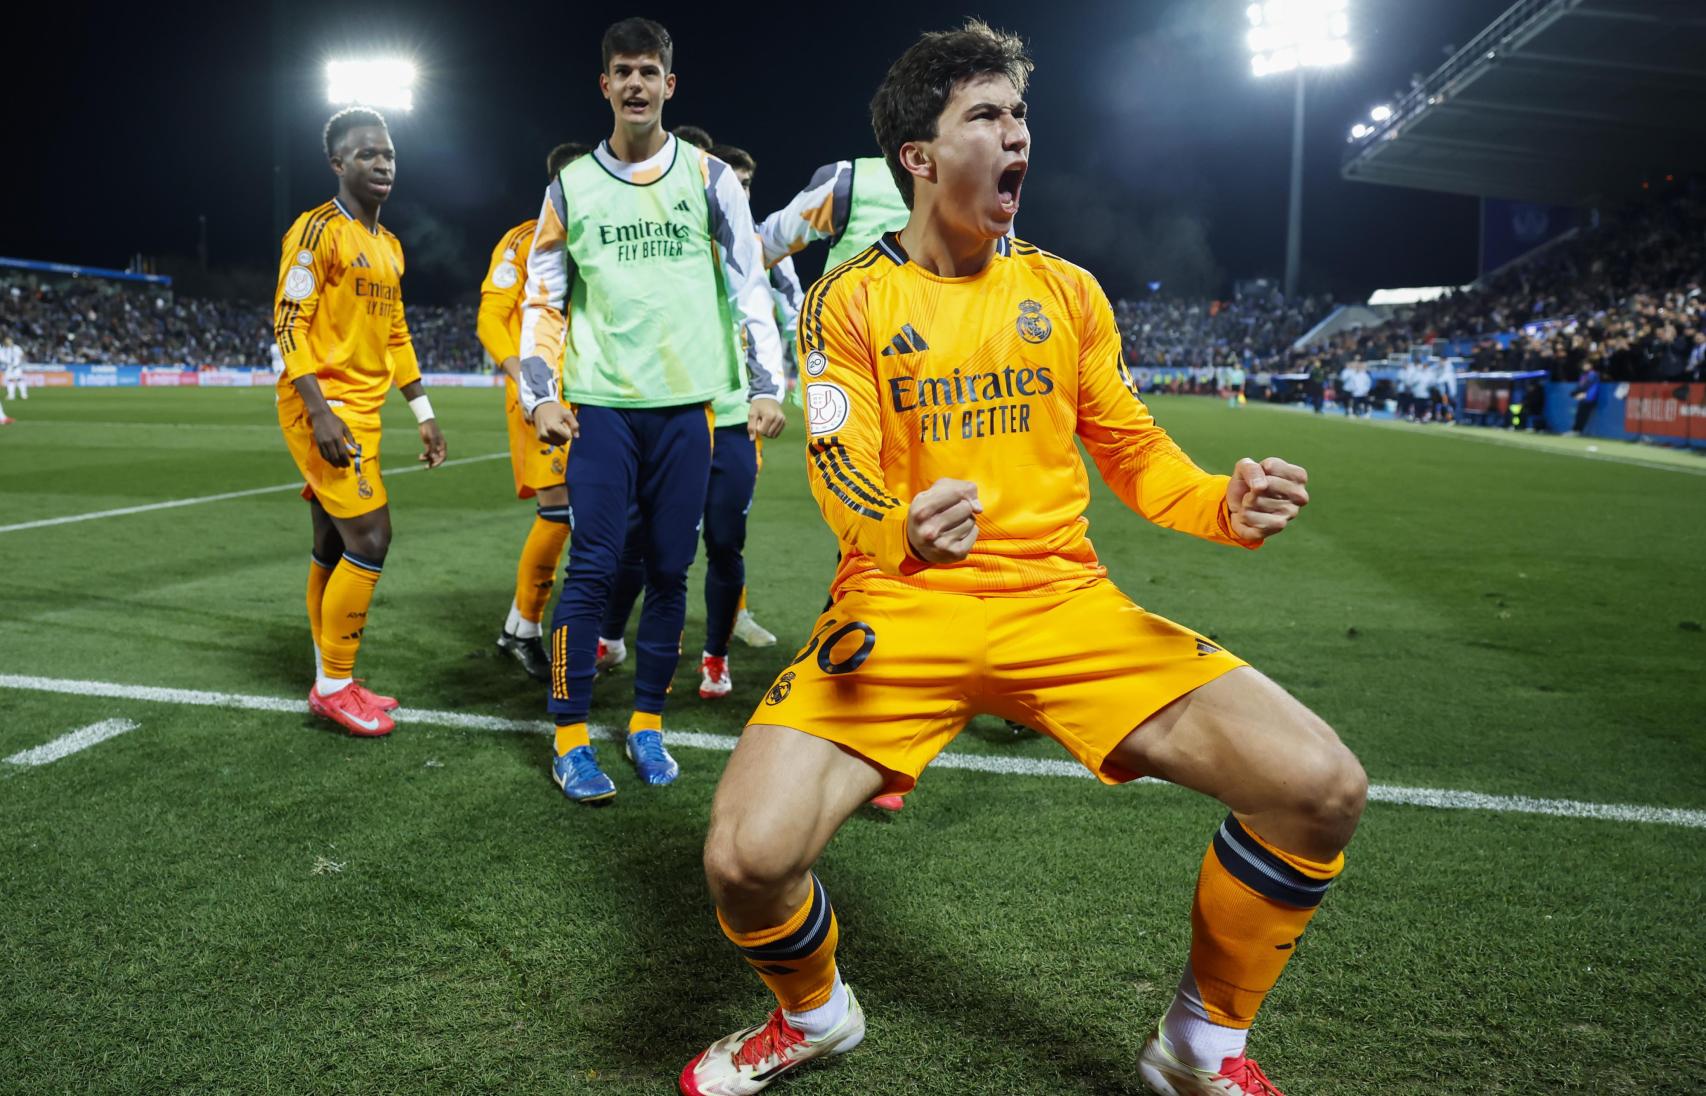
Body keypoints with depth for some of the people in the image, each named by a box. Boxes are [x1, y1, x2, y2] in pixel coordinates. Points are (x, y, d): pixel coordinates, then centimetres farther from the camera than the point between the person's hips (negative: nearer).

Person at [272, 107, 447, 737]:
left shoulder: (389, 246, 17)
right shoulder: (318, 230, -9)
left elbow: (395, 335, 22)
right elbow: (289, 325, -15)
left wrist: (424, 413, 19)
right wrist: (319, 412, -23)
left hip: (361, 411, 8)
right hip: (323, 407, -8)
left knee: (333, 548, 12)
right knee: (370, 538, -12)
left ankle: (332, 684, 20)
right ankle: (335, 686, -1)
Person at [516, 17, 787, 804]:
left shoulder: (708, 177, 7)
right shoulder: (571, 185, 10)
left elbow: (750, 287, 6)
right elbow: (543, 299, 11)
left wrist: (767, 386, -2)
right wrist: (540, 395, 0)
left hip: (686, 403, 0)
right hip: (601, 405, 0)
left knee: (670, 570, 4)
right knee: (593, 567, -5)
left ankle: (647, 723, 18)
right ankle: (569, 736, 6)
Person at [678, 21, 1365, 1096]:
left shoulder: (1066, 288, 12)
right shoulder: (853, 299, 3)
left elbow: (1131, 449, 14)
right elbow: (841, 471, -8)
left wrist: (1222, 506, -8)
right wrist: (898, 528, -33)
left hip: (1062, 600, 3)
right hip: (900, 605, -2)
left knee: (1322, 787, -15)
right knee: (747, 856, -24)